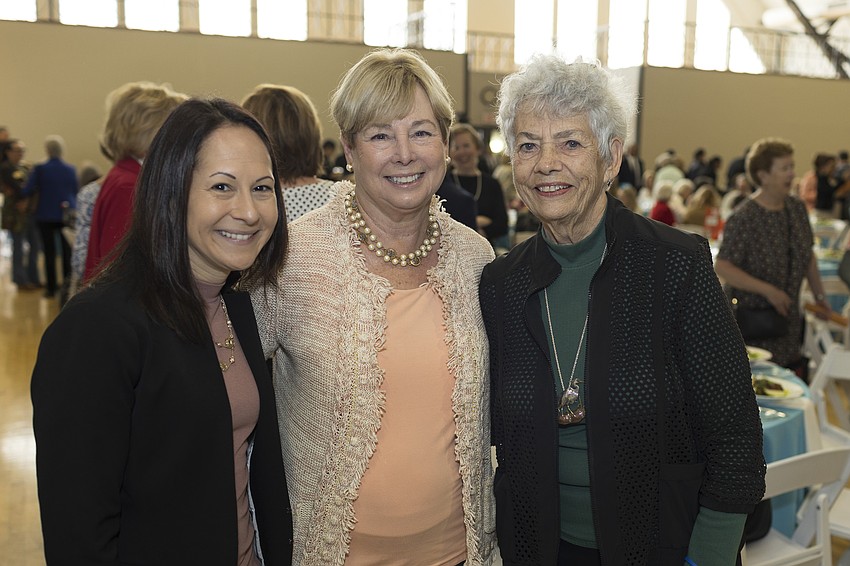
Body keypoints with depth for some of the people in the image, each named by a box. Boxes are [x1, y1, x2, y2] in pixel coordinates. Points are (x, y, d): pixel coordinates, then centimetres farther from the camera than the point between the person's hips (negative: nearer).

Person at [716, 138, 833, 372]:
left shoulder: (797, 208, 6)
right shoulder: (743, 218, -16)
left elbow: (808, 256, 18)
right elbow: (722, 267, -19)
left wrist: (819, 295, 16)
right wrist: (767, 290, -20)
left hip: (789, 317, 6)